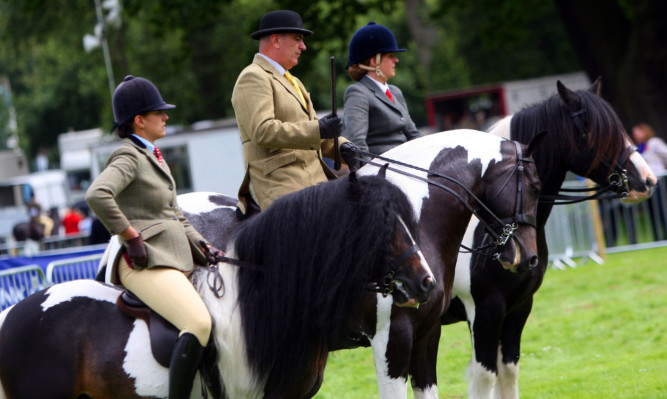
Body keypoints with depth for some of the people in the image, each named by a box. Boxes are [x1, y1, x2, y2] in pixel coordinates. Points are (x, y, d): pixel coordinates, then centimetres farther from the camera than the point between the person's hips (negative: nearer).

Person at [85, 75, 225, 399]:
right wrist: (132, 237, -21)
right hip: (147, 263, -10)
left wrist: (201, 245, 12)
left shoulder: (154, 156, 21)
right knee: (199, 323, -29)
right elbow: (97, 195, -28)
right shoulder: (128, 157, -9)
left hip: (178, 259, 10)